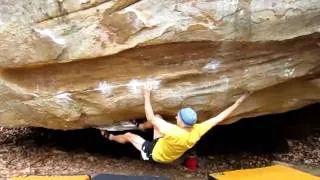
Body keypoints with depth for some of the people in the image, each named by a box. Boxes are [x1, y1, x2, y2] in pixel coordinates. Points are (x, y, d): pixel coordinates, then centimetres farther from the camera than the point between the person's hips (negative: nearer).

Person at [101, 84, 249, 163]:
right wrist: (238, 102, -14)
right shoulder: (197, 131, -30)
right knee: (157, 118, 11)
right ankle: (140, 127, 43)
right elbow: (219, 118, -21)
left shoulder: (174, 132, -47)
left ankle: (110, 137, 47)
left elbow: (150, 117, -41)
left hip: (154, 154, -6)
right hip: (165, 148, 6)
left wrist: (147, 94, -33)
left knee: (128, 136, 13)